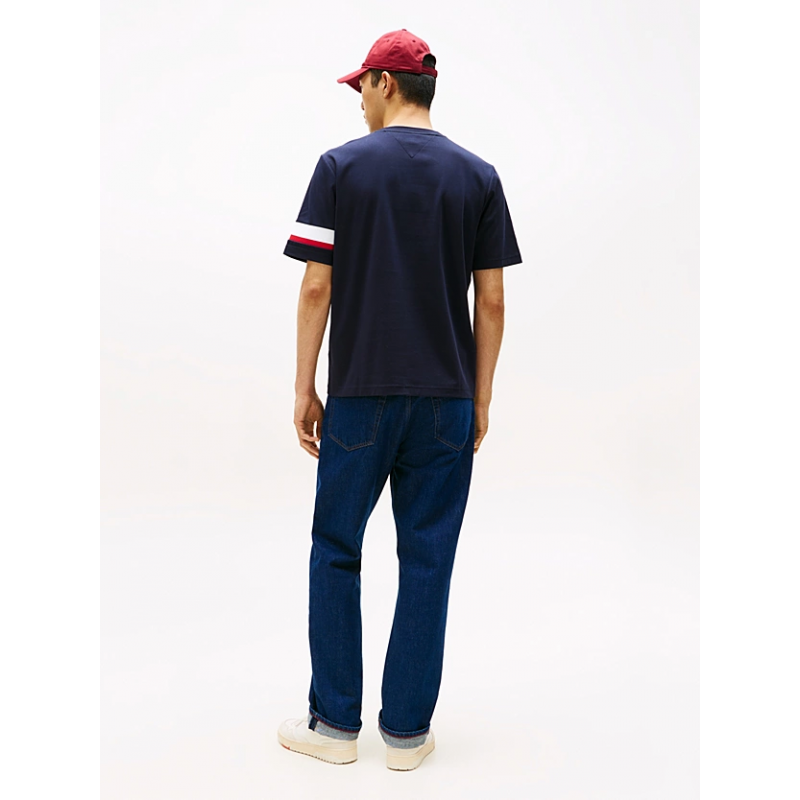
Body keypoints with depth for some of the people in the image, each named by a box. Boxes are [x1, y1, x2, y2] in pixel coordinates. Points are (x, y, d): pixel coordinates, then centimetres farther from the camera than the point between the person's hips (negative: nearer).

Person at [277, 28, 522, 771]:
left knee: (336, 551, 12)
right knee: (427, 561, 8)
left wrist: (304, 387, 2)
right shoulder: (478, 175, 4)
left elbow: (317, 288, -6)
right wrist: (481, 399, 8)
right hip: (447, 398, 2)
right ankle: (406, 729, 18)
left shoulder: (340, 165, -3)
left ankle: (335, 722, 20)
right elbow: (491, 301, 1)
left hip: (360, 395, -2)